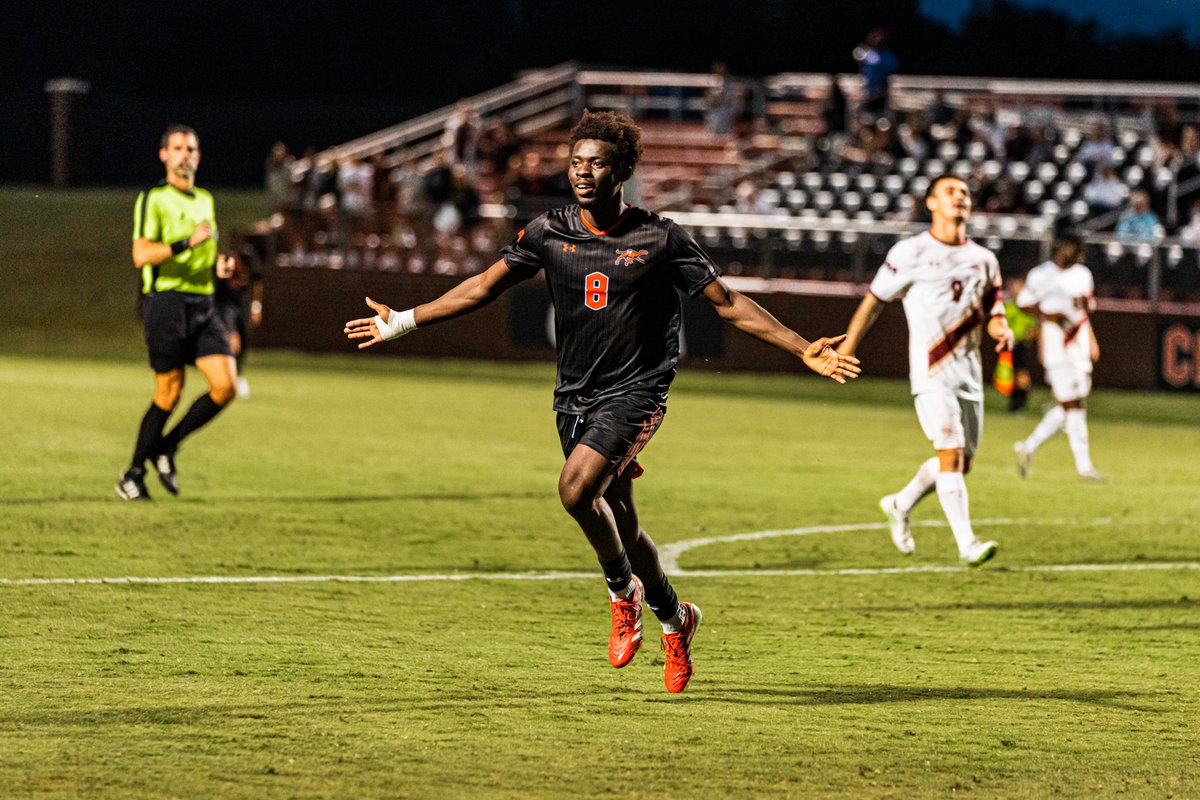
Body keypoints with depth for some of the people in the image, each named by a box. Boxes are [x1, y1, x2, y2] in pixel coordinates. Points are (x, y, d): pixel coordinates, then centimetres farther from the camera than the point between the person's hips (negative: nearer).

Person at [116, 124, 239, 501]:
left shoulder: (205, 200, 19)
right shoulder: (153, 199, -4)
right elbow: (141, 255, -16)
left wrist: (219, 265, 9)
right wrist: (188, 242, -24)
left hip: (203, 303, 7)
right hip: (166, 300, -6)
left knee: (226, 385, -8)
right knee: (169, 392, -5)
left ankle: (166, 449, 11)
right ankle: (133, 476, 9)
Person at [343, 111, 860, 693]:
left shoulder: (659, 239, -7)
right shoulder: (549, 232, 2)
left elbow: (728, 304, -1)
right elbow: (484, 287, 10)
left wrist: (803, 350, -7)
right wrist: (401, 322, 7)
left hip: (635, 391, -4)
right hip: (574, 397, 4)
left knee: (576, 489, -25)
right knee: (620, 523, 8)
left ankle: (623, 591, 0)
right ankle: (675, 618, 32)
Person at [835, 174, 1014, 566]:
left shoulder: (984, 260, 12)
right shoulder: (910, 253, -2)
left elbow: (993, 313, 17)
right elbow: (874, 301, 5)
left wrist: (1002, 329, -6)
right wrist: (848, 346, 4)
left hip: (969, 375, 6)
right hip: (931, 373, -6)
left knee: (962, 463, 10)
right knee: (951, 453, -18)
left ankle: (900, 505, 34)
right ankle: (967, 543, -20)